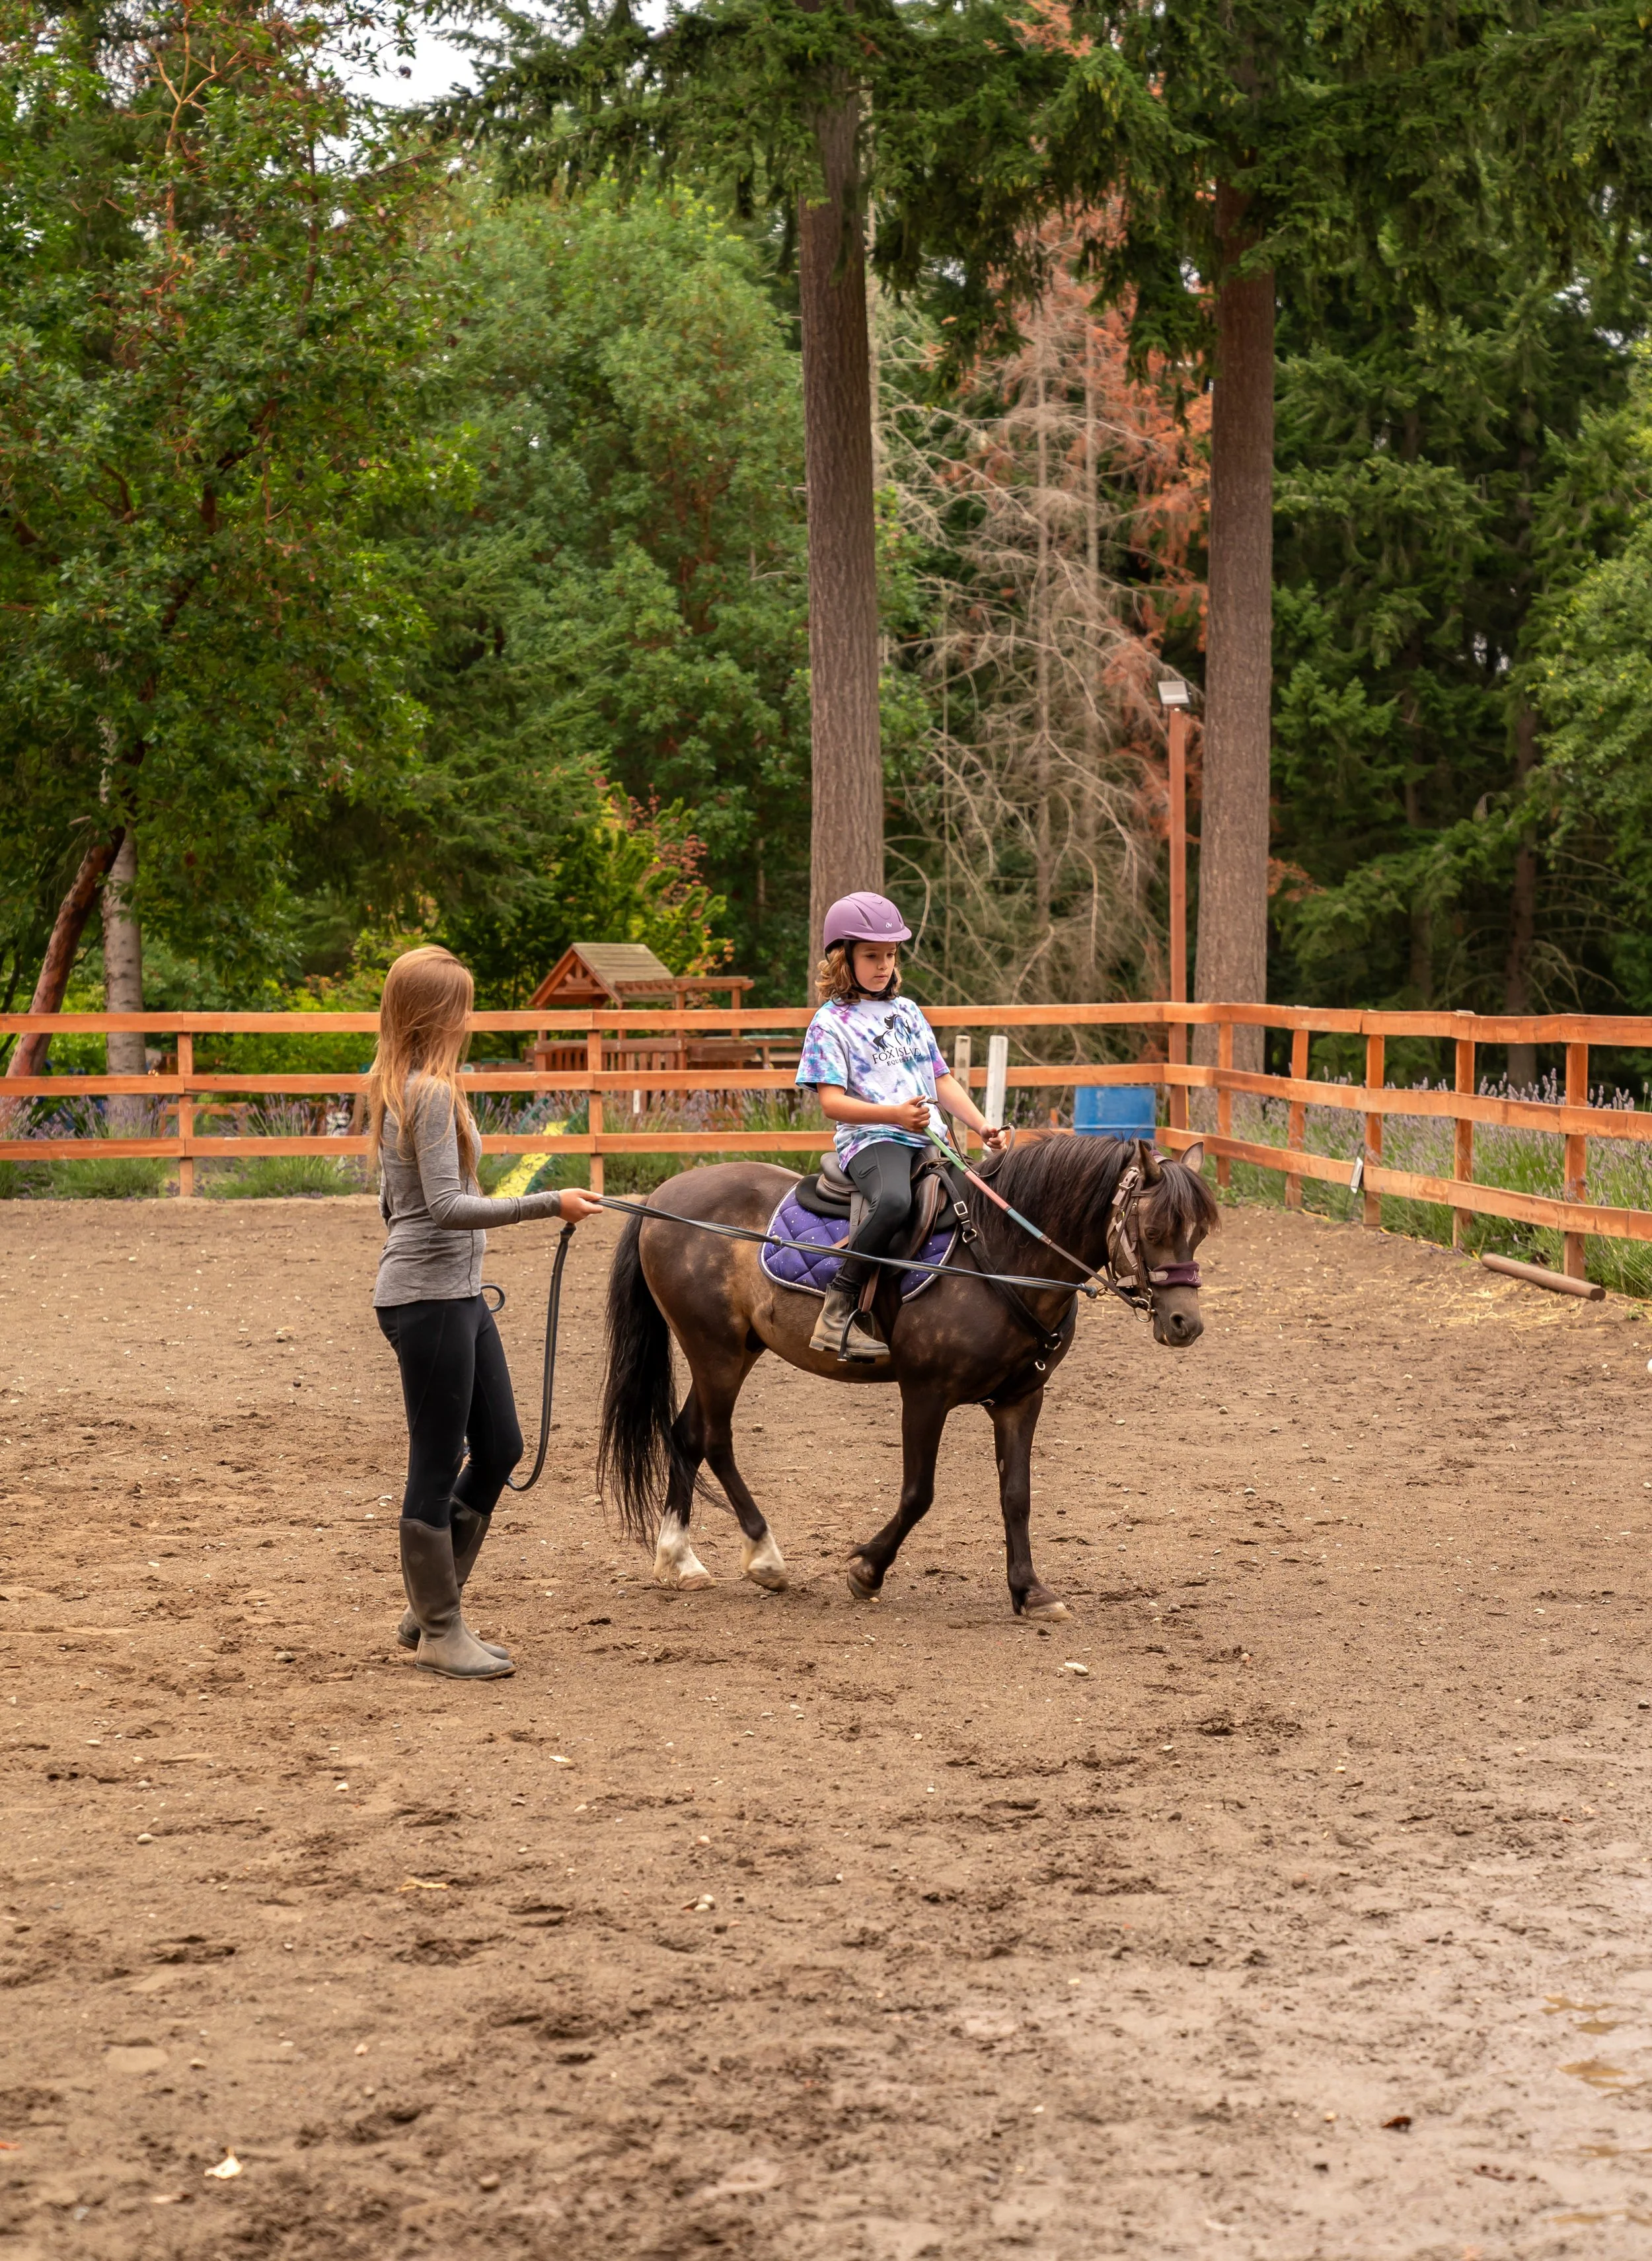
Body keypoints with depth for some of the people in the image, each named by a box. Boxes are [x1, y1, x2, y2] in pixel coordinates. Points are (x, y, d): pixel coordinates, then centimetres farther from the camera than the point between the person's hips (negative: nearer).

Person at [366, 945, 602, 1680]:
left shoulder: (396, 1088, 13)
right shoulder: (432, 1094, -16)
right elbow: (446, 1205, -23)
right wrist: (549, 1204, -23)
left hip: (457, 1294, 10)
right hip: (429, 1300, -10)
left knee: (499, 1447, 14)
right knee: (438, 1465, -1)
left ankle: (430, 1612, 22)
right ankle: (439, 1633, 9)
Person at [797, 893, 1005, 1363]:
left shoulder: (908, 1012, 20)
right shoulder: (832, 1022, 1)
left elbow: (942, 1080, 21)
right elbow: (831, 1102, -9)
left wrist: (983, 1126, 5)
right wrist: (894, 1114, -25)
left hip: (926, 1141, 7)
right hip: (869, 1138, -7)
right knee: (893, 1201, -39)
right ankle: (838, 1312, -34)